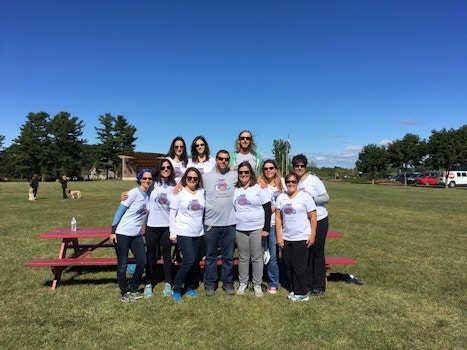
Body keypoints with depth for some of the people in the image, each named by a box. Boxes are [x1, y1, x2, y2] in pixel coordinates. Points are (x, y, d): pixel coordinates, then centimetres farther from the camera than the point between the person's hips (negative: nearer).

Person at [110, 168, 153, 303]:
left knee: (142, 261, 5)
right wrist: (113, 231, -12)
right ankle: (124, 293, 21)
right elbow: (120, 211, -13)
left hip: (137, 235, 6)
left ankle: (134, 289, 25)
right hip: (122, 234, -6)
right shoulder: (133, 193, -15)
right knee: (122, 265, 4)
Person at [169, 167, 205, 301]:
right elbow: (172, 213, -3)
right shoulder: (179, 193, -4)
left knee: (194, 261, 9)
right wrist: (173, 233, -6)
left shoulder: (202, 192, 5)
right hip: (183, 233, -4)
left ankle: (189, 287, 27)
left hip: (198, 233, 4)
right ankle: (177, 289, 8)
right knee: (189, 260, -11)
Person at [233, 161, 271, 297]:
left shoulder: (259, 188, -4)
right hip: (240, 229, 3)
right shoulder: (234, 189, 7)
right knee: (243, 258, 10)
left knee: (257, 258, 4)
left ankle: (257, 285, 19)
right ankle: (243, 283, 25)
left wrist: (266, 228, -9)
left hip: (257, 229, -3)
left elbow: (268, 209, -5)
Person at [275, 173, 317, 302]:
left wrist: (312, 235, -9)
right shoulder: (281, 197, 5)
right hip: (286, 238, 4)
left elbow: (313, 217, -5)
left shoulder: (305, 196, -5)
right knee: (288, 266, 12)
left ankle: (302, 293, 18)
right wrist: (279, 236, 0)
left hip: (302, 238, -4)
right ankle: (293, 290, 29)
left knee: (299, 266, 1)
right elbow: (278, 218, 5)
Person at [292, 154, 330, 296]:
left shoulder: (314, 180, -9)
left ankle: (319, 285, 17)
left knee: (317, 253, 3)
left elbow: (326, 198, -10)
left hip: (319, 221, -4)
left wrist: (311, 197, -22)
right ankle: (309, 283, 23)